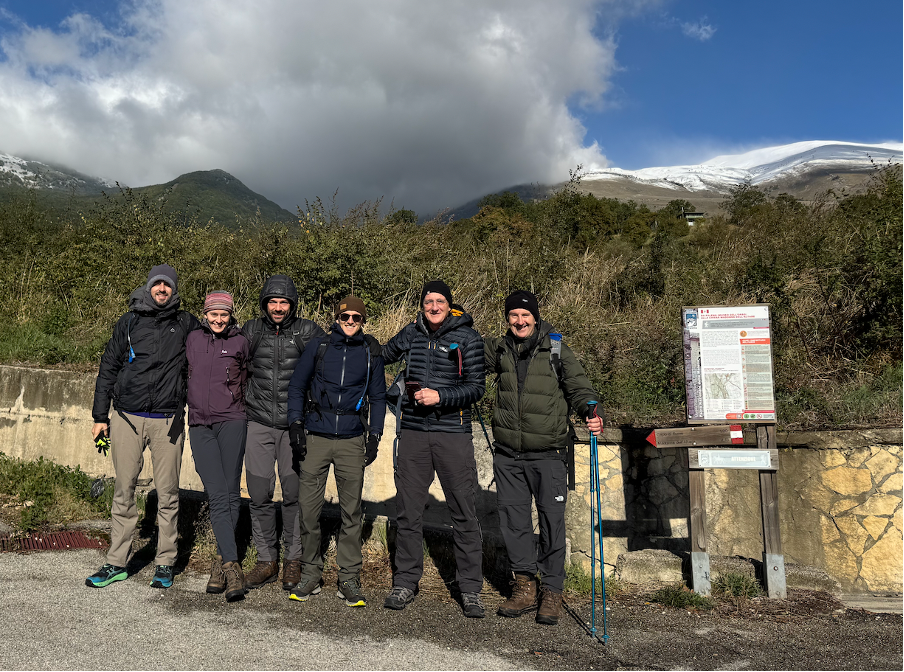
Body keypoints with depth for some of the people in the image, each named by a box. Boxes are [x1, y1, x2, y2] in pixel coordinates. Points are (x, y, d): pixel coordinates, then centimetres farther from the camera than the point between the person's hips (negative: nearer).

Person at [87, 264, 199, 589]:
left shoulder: (186, 324, 7)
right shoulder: (128, 323, 9)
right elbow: (108, 369, 12)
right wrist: (100, 416, 9)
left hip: (168, 421, -1)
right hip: (127, 418, 1)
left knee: (167, 494, 3)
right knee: (124, 490, 5)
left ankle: (165, 563, 14)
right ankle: (117, 563, 17)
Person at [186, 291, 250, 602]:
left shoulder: (240, 342, 5)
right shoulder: (193, 339, 11)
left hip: (231, 422, -1)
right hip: (199, 425, 1)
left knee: (231, 493, -1)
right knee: (217, 495, -8)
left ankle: (221, 560, 12)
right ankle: (232, 566, -11)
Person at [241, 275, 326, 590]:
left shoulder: (308, 331, 1)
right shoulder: (251, 330, 7)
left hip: (296, 425, -2)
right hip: (259, 424, 2)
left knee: (295, 494, 0)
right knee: (260, 495, 3)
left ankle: (294, 559, 16)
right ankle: (267, 561, 18)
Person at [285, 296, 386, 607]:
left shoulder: (371, 353, 5)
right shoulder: (318, 347, 3)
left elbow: (378, 397, 12)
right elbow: (296, 387, 10)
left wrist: (374, 436, 5)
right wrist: (295, 425, 1)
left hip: (352, 441, 0)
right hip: (316, 439, 0)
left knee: (351, 511, 3)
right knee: (308, 508, 1)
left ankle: (349, 579, 14)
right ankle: (310, 574, 17)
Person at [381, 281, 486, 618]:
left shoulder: (467, 338, 0)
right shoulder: (411, 334, 9)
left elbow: (476, 387, -5)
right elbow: (381, 356, 27)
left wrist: (440, 396, -16)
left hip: (454, 434, -3)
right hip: (414, 433, 3)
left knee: (464, 513, 1)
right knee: (408, 511, 8)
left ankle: (470, 589, 13)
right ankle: (405, 582, 23)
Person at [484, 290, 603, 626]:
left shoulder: (556, 350, -1)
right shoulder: (499, 349, 8)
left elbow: (579, 387, -2)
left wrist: (591, 414, -21)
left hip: (548, 453, -3)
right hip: (508, 454, 3)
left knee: (552, 520, 0)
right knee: (513, 519, 8)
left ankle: (552, 592, 14)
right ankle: (525, 587, 22)